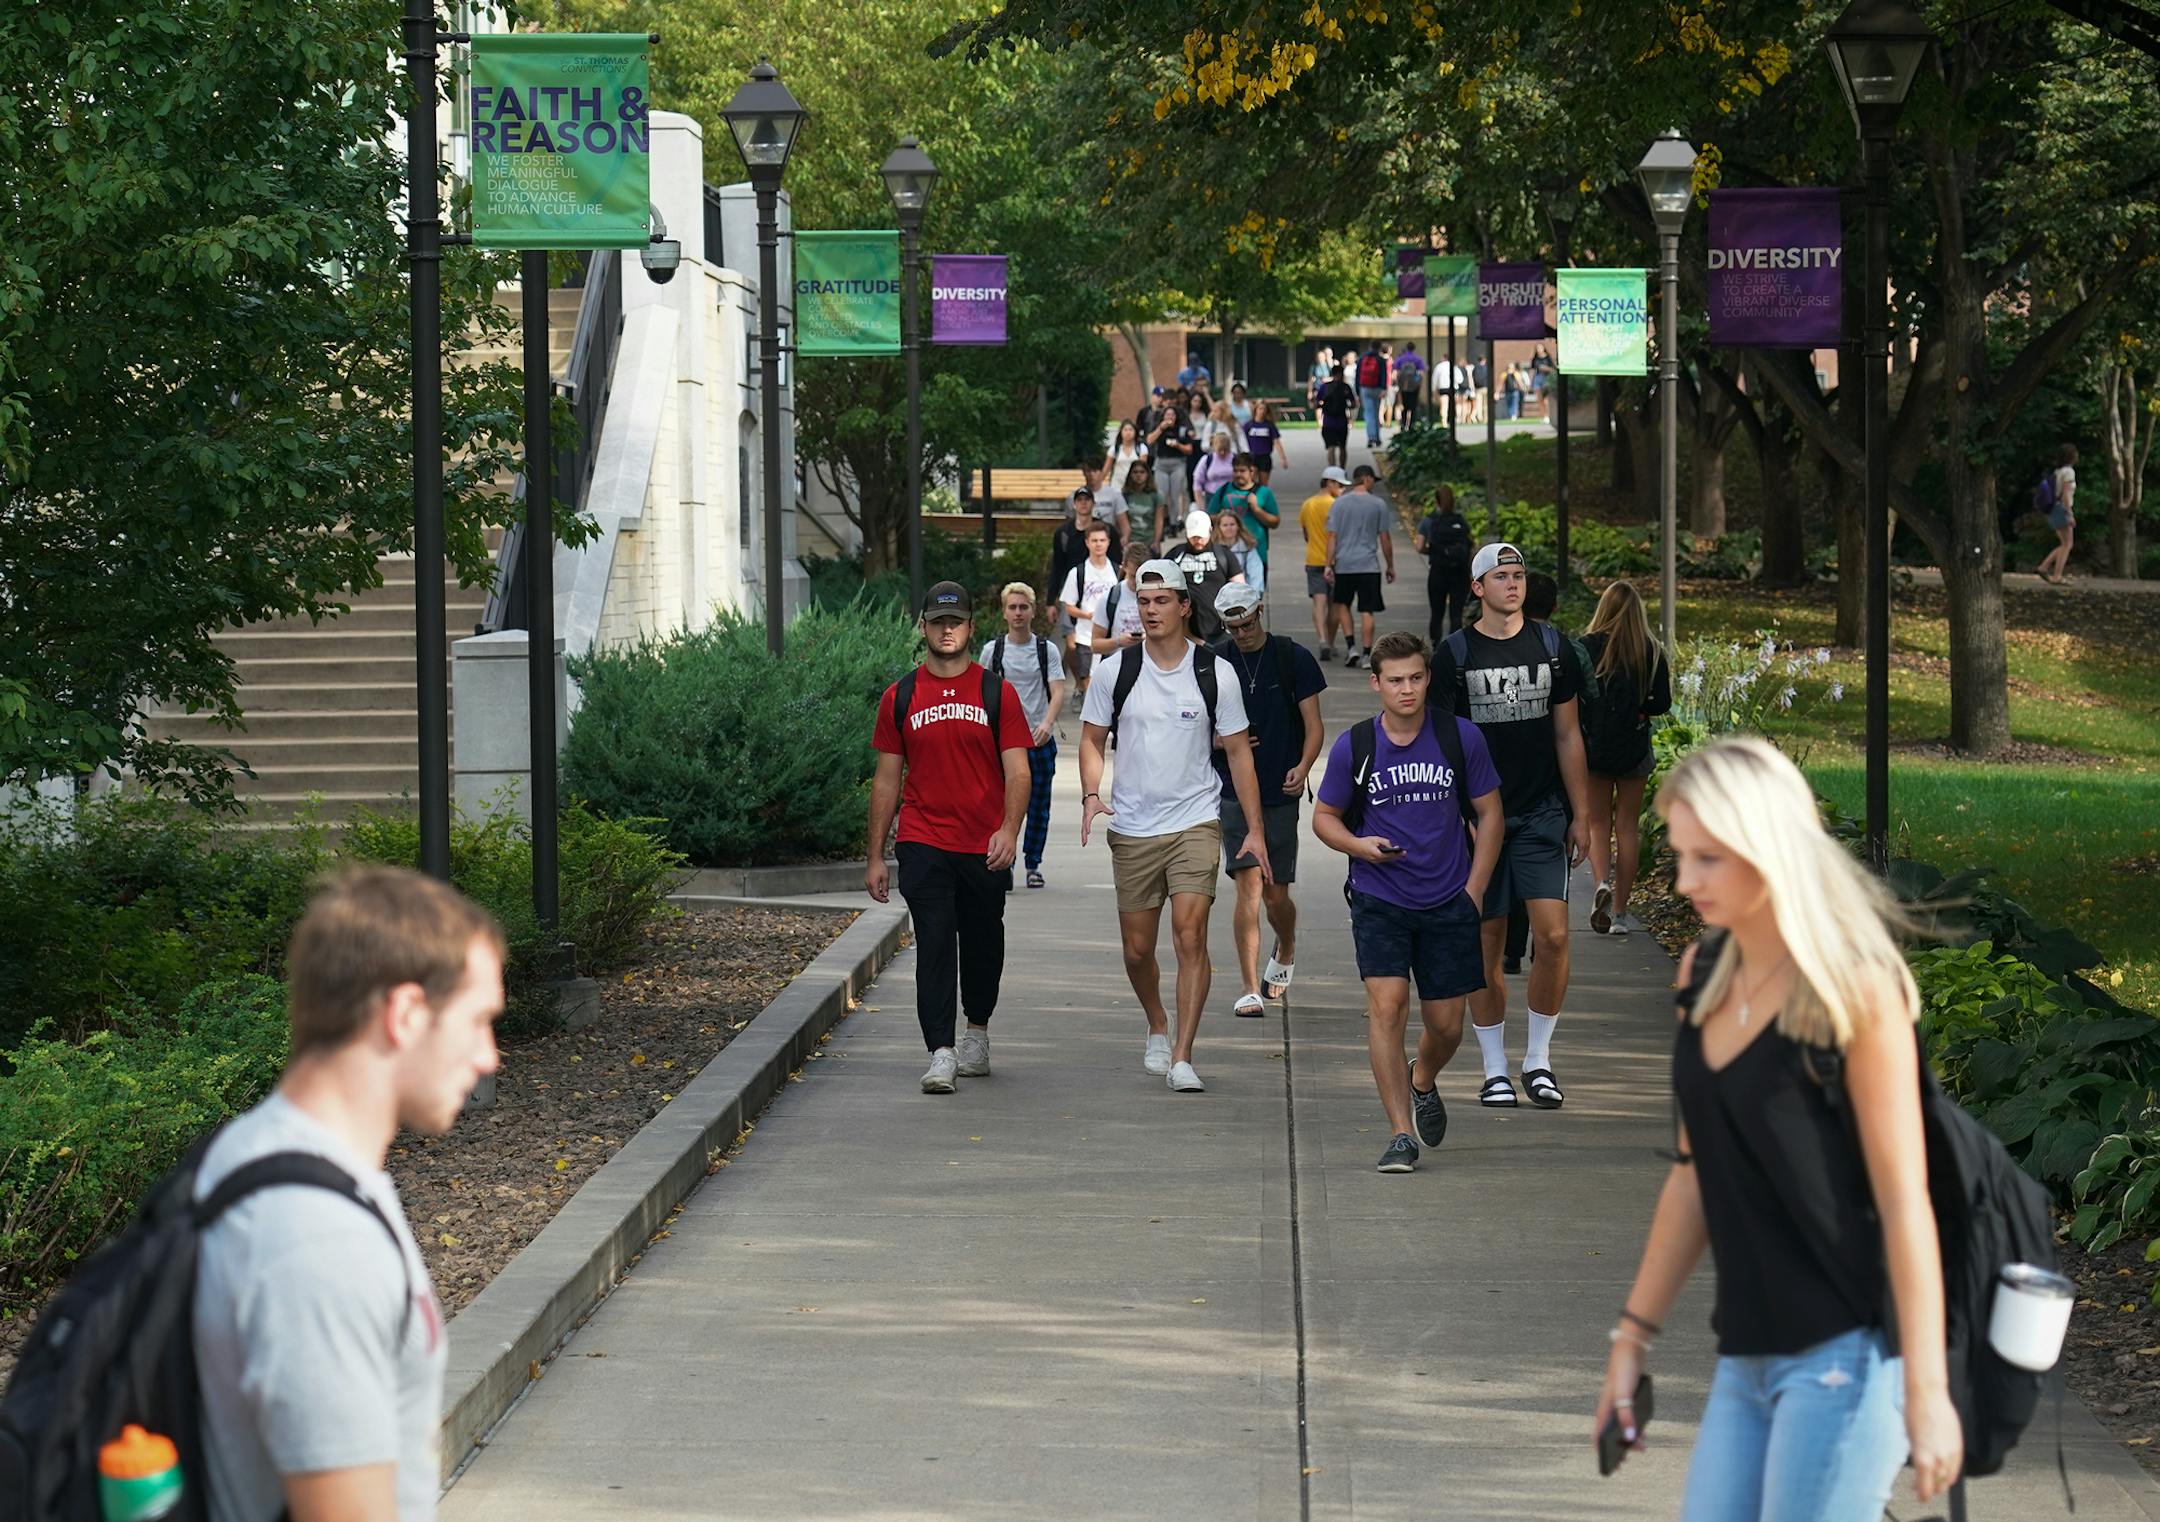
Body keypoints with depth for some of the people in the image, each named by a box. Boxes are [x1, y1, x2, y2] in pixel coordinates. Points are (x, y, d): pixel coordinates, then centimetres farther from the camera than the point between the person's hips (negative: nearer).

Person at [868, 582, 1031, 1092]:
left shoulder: (997, 694, 3)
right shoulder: (900, 698, 6)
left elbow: (1017, 771, -2)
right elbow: (887, 779, 9)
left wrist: (1009, 830, -20)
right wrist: (875, 857, 7)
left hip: (985, 849, 0)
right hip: (923, 845, 0)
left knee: (982, 945, 13)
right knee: (934, 944, -10)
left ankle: (977, 1033, 35)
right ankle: (941, 1054, -14)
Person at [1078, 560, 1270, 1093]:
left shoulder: (1214, 674, -1)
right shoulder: (1116, 670, 1)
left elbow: (1238, 751, 5)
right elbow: (1092, 739, 11)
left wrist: (1255, 830, 2)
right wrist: (1092, 794, -9)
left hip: (1196, 823, -2)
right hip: (1132, 829, 2)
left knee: (1191, 934, -16)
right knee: (1137, 948, 8)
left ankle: (1181, 1058, -13)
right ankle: (1158, 1027, 36)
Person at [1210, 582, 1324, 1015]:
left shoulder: (1293, 658, 0)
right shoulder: (1214, 662, 2)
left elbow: (1313, 725, 0)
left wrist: (1302, 767, -18)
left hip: (1281, 794, 0)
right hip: (1234, 794, 0)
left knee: (1276, 896, 7)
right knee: (1249, 886, -14)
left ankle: (1286, 951, 40)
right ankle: (1250, 987, -12)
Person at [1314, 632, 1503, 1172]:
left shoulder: (1461, 737, -3)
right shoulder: (1353, 746, -4)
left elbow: (1489, 812, 7)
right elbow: (1325, 817, 8)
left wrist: (1474, 892, 1)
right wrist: (1359, 845, -13)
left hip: (1448, 902, 1)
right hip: (1379, 899, -1)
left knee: (1445, 1024, 6)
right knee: (1386, 1003, -19)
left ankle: (1422, 1083, 41)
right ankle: (1401, 1132, -13)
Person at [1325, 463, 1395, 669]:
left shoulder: (1339, 503, 1)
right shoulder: (1378, 505, -1)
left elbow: (1332, 537, -1)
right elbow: (1385, 539, 2)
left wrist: (1329, 565, 1)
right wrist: (1390, 566, 11)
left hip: (1343, 565, 1)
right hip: (1369, 565, -1)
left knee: (1342, 604, 17)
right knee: (1366, 610, 0)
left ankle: (1350, 645, 3)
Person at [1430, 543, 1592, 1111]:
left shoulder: (1551, 646, 7)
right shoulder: (1455, 654, 0)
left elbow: (1567, 735, 11)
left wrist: (1580, 814, 9)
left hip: (1543, 814, 1)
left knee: (1553, 936, -9)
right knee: (1487, 946, 2)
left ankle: (1538, 1060, 6)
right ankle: (1495, 1069, 13)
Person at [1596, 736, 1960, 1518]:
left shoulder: (1853, 986, -11)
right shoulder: (1702, 973, 8)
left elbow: (1904, 1198, -13)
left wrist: (1926, 1389, -16)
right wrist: (1634, 1333, 16)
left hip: (1842, 1357, -7)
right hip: (1744, 1360, 7)